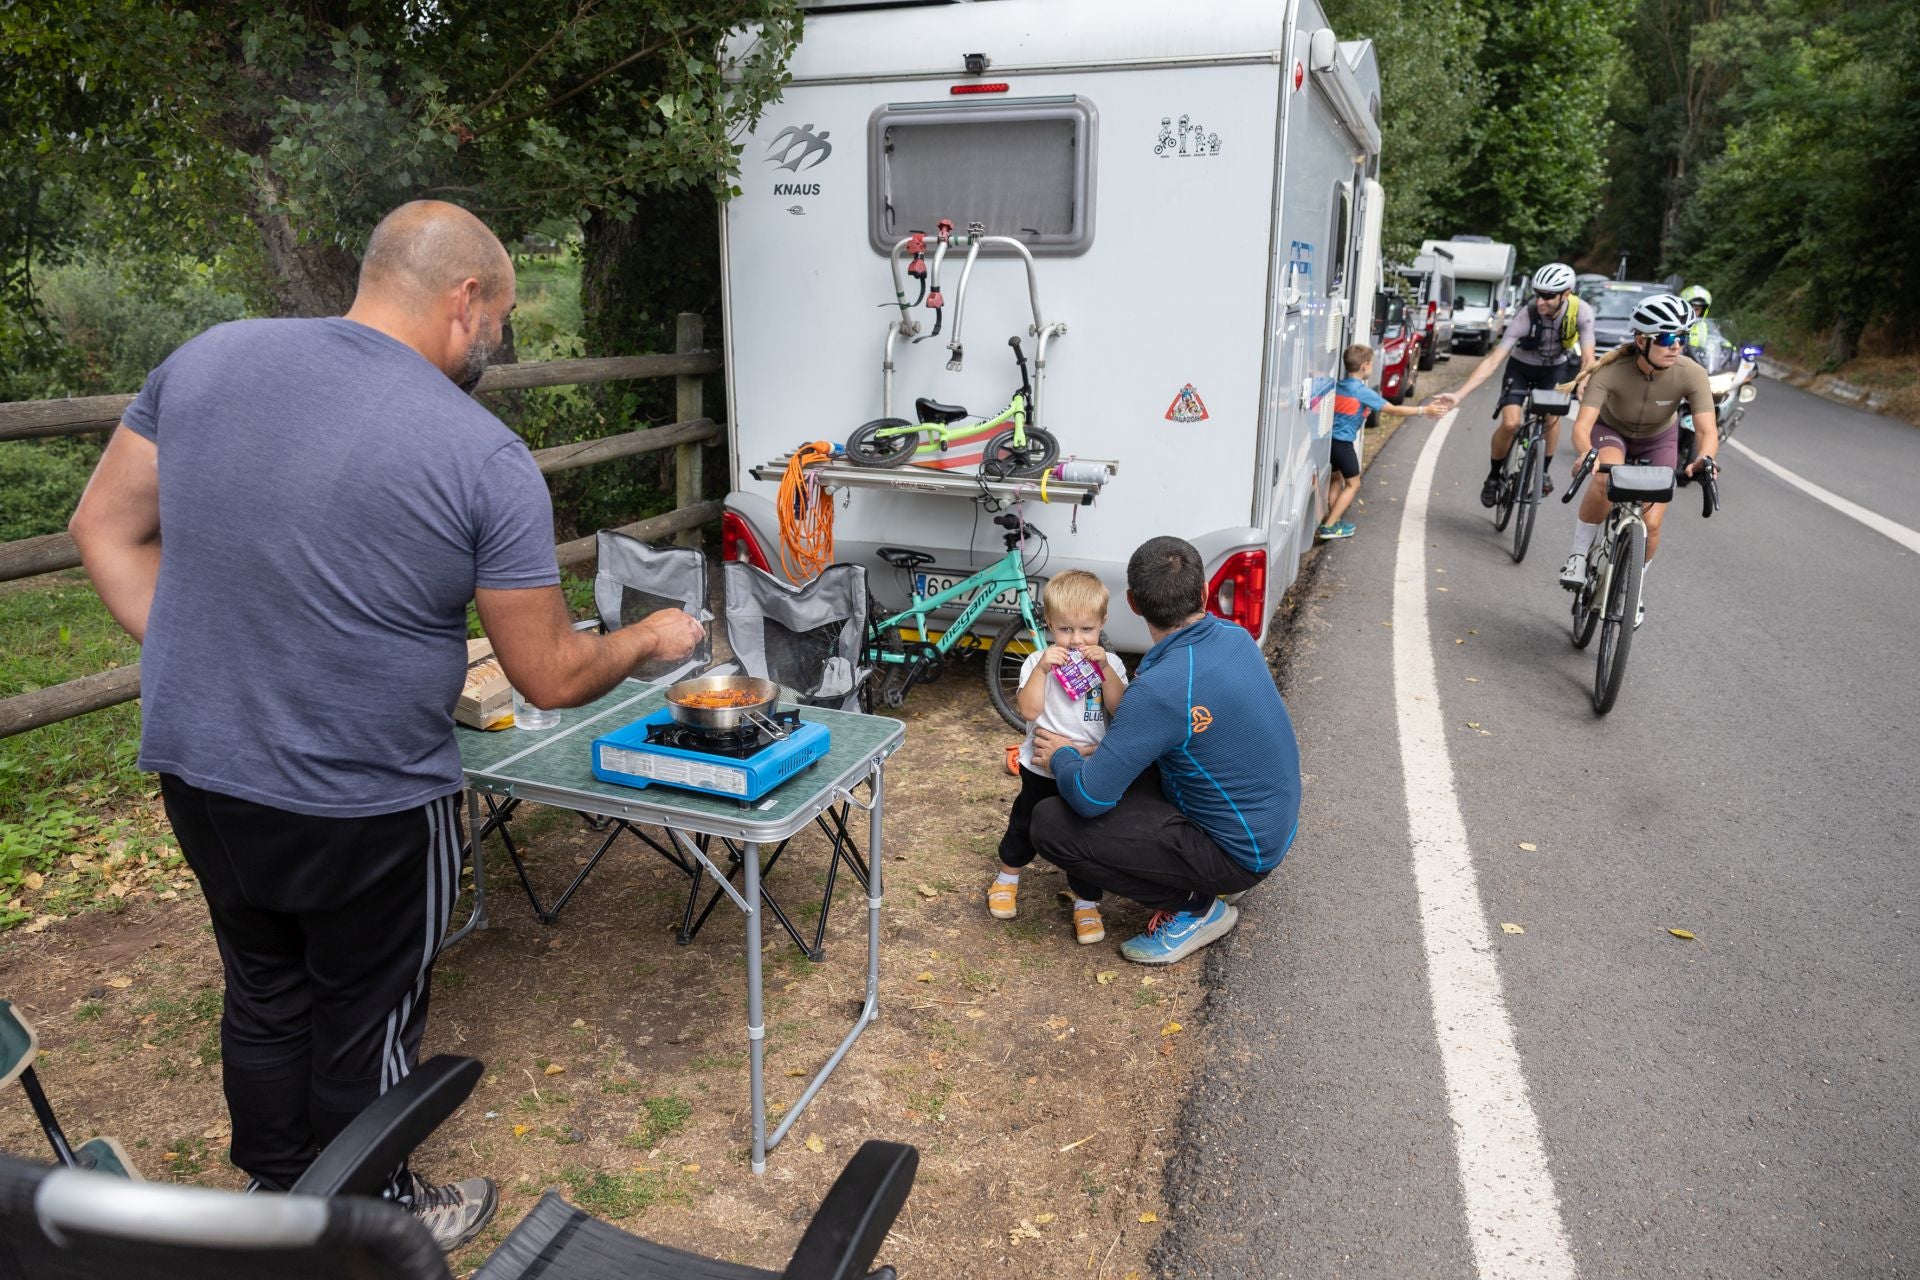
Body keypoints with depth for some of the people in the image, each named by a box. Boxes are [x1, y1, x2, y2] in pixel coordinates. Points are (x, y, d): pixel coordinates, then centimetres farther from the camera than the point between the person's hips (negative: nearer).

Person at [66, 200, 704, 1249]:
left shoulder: (208, 357, -3)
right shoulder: (487, 460, -19)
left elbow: (105, 530, 6)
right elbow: (550, 679, -12)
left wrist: (210, 667, 9)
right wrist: (648, 639, 6)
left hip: (194, 769, 6)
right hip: (364, 809, -5)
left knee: (262, 995, 25)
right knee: (367, 1027, 16)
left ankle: (276, 1200, 48)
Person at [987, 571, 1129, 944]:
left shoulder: (1109, 663, -3)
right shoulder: (1038, 663, -8)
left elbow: (1119, 708, -16)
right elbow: (1029, 710, -20)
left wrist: (1104, 668, -24)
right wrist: (1043, 668, -27)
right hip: (1042, 770, 0)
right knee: (1025, 828, 17)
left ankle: (1086, 903, 22)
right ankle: (1007, 878, 42)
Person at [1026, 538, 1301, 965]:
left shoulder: (1163, 687, -30)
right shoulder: (1235, 636, -3)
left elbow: (1090, 798, -26)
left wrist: (1062, 757, -5)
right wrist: (1094, 751, 3)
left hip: (1238, 850, -8)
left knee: (1050, 823, -13)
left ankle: (1198, 908, 1)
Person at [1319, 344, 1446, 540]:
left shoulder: (1337, 386, 7)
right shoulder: (1363, 392, -13)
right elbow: (1392, 410, -15)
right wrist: (1423, 411, -13)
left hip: (1330, 440, 7)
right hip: (1343, 443, -7)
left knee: (1338, 479, 23)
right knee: (1353, 484, 5)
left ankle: (1333, 521, 25)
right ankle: (1329, 527, -2)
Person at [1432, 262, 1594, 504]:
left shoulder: (1581, 313, -28)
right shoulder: (1526, 316, -33)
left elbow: (1588, 360, -28)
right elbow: (1492, 361, -35)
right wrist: (1458, 395, -44)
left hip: (1555, 368, 2)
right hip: (1521, 367, -2)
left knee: (1552, 416, -17)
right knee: (1510, 423, -18)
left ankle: (1544, 471, 8)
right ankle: (1493, 476, 5)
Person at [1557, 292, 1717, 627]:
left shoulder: (1691, 375, -29)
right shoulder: (1611, 371, -33)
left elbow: (1707, 430, -31)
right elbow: (1582, 424, -41)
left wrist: (1704, 459, -54)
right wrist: (1587, 454, -62)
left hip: (1658, 440, 2)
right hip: (1611, 430, -2)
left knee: (1650, 525, -9)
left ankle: (1636, 589, 21)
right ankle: (1579, 555, -15)